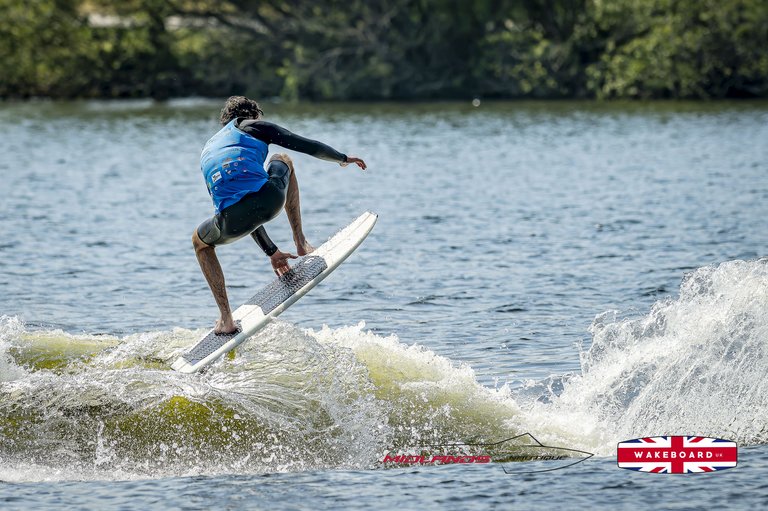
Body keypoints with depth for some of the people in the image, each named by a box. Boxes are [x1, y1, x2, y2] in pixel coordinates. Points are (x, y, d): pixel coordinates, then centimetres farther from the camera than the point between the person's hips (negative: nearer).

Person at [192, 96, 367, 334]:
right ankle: (301, 243, 30)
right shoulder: (252, 126, 21)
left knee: (200, 242, 36)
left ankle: (226, 320, 22)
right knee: (282, 160, 33)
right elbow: (308, 146, 19)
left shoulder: (207, 153, 34)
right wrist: (343, 159, 39)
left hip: (233, 220, 2)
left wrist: (271, 252, 42)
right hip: (269, 199, -2)